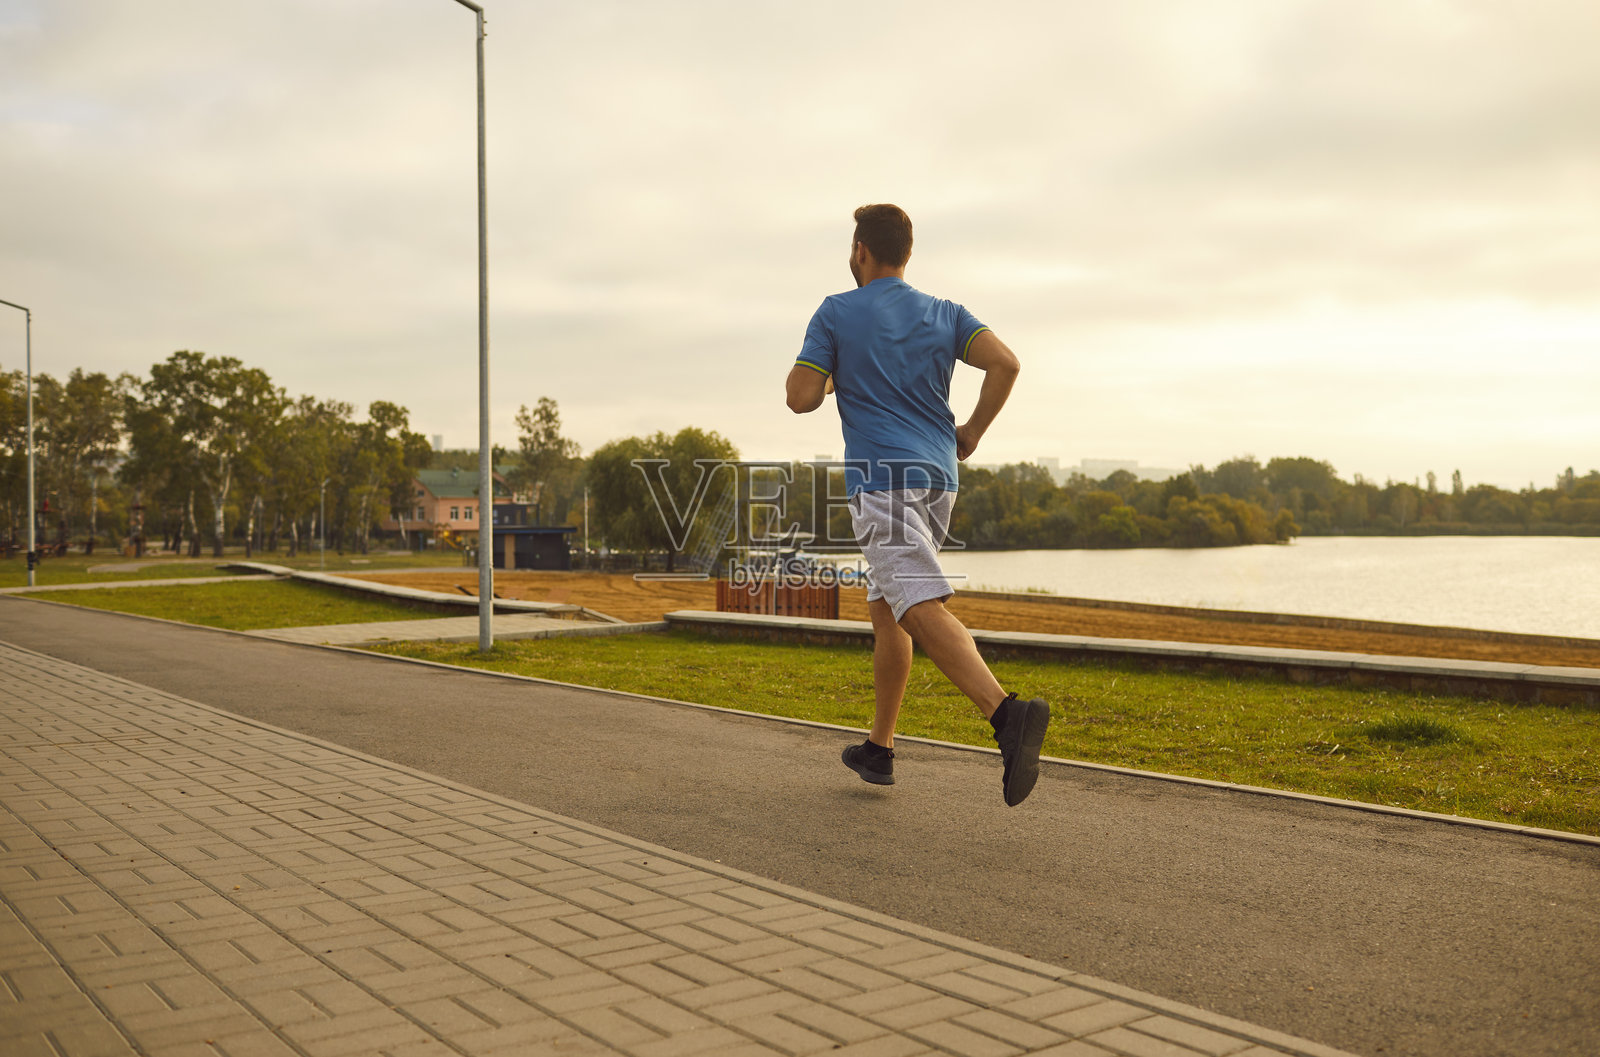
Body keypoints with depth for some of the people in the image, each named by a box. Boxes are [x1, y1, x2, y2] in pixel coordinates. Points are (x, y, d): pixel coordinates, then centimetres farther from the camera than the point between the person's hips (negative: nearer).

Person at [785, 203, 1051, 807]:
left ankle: (1008, 714, -41)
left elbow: (801, 397, -4)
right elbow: (1005, 362, -3)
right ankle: (878, 750, 24)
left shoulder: (837, 313, 2)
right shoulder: (944, 314, 13)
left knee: (922, 611, -19)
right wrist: (972, 433, 8)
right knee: (884, 608, 18)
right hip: (939, 477, 7)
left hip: (882, 479, -6)